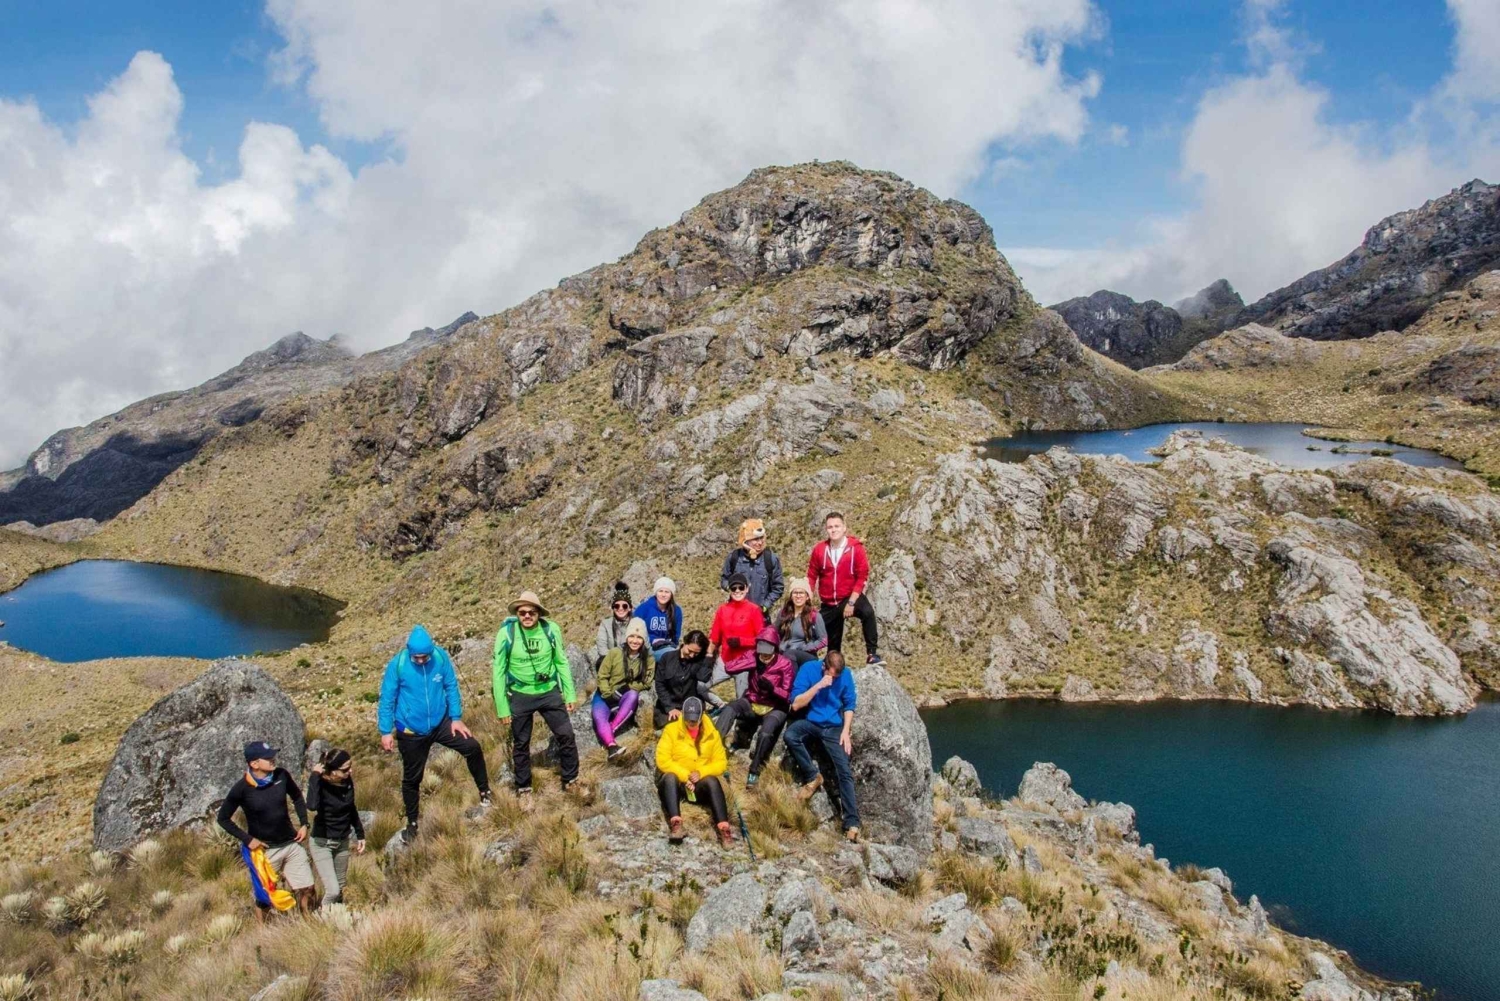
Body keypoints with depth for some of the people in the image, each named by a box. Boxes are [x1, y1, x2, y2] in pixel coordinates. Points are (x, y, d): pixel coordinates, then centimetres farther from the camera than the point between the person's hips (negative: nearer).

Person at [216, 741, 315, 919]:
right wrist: (247, 839, -13)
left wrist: (303, 824, 0)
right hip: (264, 849, -3)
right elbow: (223, 818, -7)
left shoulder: (281, 775, -10)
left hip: (291, 844, 3)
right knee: (265, 897, 8)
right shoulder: (242, 788, -20)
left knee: (306, 889, 8)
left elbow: (297, 798, 9)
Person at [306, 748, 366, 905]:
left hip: (343, 841, 6)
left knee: (340, 889, 17)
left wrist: (360, 834, 12)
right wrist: (315, 776, -39)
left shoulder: (348, 781, -8)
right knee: (332, 891, -12)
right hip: (322, 843, -6)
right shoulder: (321, 784, -25)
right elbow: (312, 806, -48)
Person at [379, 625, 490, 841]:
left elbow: (451, 687, -2)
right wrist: (386, 732, -9)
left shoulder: (441, 657, -14)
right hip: (411, 731, -2)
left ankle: (484, 792, 13)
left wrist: (456, 718, -1)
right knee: (412, 778, 11)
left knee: (473, 748, -9)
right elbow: (387, 700, -10)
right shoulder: (397, 665, -19)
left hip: (441, 722, 2)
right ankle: (412, 823, 31)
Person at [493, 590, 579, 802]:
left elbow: (561, 662, 1)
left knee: (566, 735, 5)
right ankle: (524, 789, 31)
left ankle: (571, 780, 26)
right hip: (520, 696, -1)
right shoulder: (506, 633, -17)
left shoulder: (551, 630, -12)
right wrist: (502, 707, -8)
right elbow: (499, 672, -9)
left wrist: (570, 694, 1)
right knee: (521, 744, 12)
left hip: (550, 692, 1)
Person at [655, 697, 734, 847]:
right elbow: (662, 760, -10)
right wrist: (684, 775, -21)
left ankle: (723, 828, -44)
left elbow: (721, 762, 2)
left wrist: (701, 773, -16)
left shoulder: (711, 733, 3)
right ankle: (675, 825, -51)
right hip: (676, 780, -1)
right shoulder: (671, 729, -5)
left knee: (712, 781, -31)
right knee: (670, 777, -35)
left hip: (699, 783, 1)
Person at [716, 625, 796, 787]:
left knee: (767, 729, -35)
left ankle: (754, 770, -21)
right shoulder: (752, 656, -3)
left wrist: (772, 688, -31)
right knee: (729, 709, -29)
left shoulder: (785, 665, -12)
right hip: (751, 703, 3)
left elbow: (788, 695, -13)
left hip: (774, 707, -3)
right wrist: (754, 662, -23)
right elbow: (729, 667, -17)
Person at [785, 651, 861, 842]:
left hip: (833, 728, 1)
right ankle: (812, 776, -12)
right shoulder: (808, 669, -11)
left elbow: (849, 706, 7)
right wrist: (818, 685, -24)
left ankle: (852, 821, -14)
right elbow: (796, 704, -15)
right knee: (790, 735, -34)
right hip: (809, 722, -1)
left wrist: (845, 732, -7)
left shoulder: (846, 675, -3)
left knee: (844, 770, -15)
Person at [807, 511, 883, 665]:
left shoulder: (856, 547, -12)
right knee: (832, 643, 14)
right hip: (828, 603, 3)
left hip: (850, 597, -3)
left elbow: (862, 576, -12)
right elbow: (812, 577, 3)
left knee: (868, 612, -34)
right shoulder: (819, 549, -6)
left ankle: (872, 653, -28)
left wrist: (851, 602, -17)